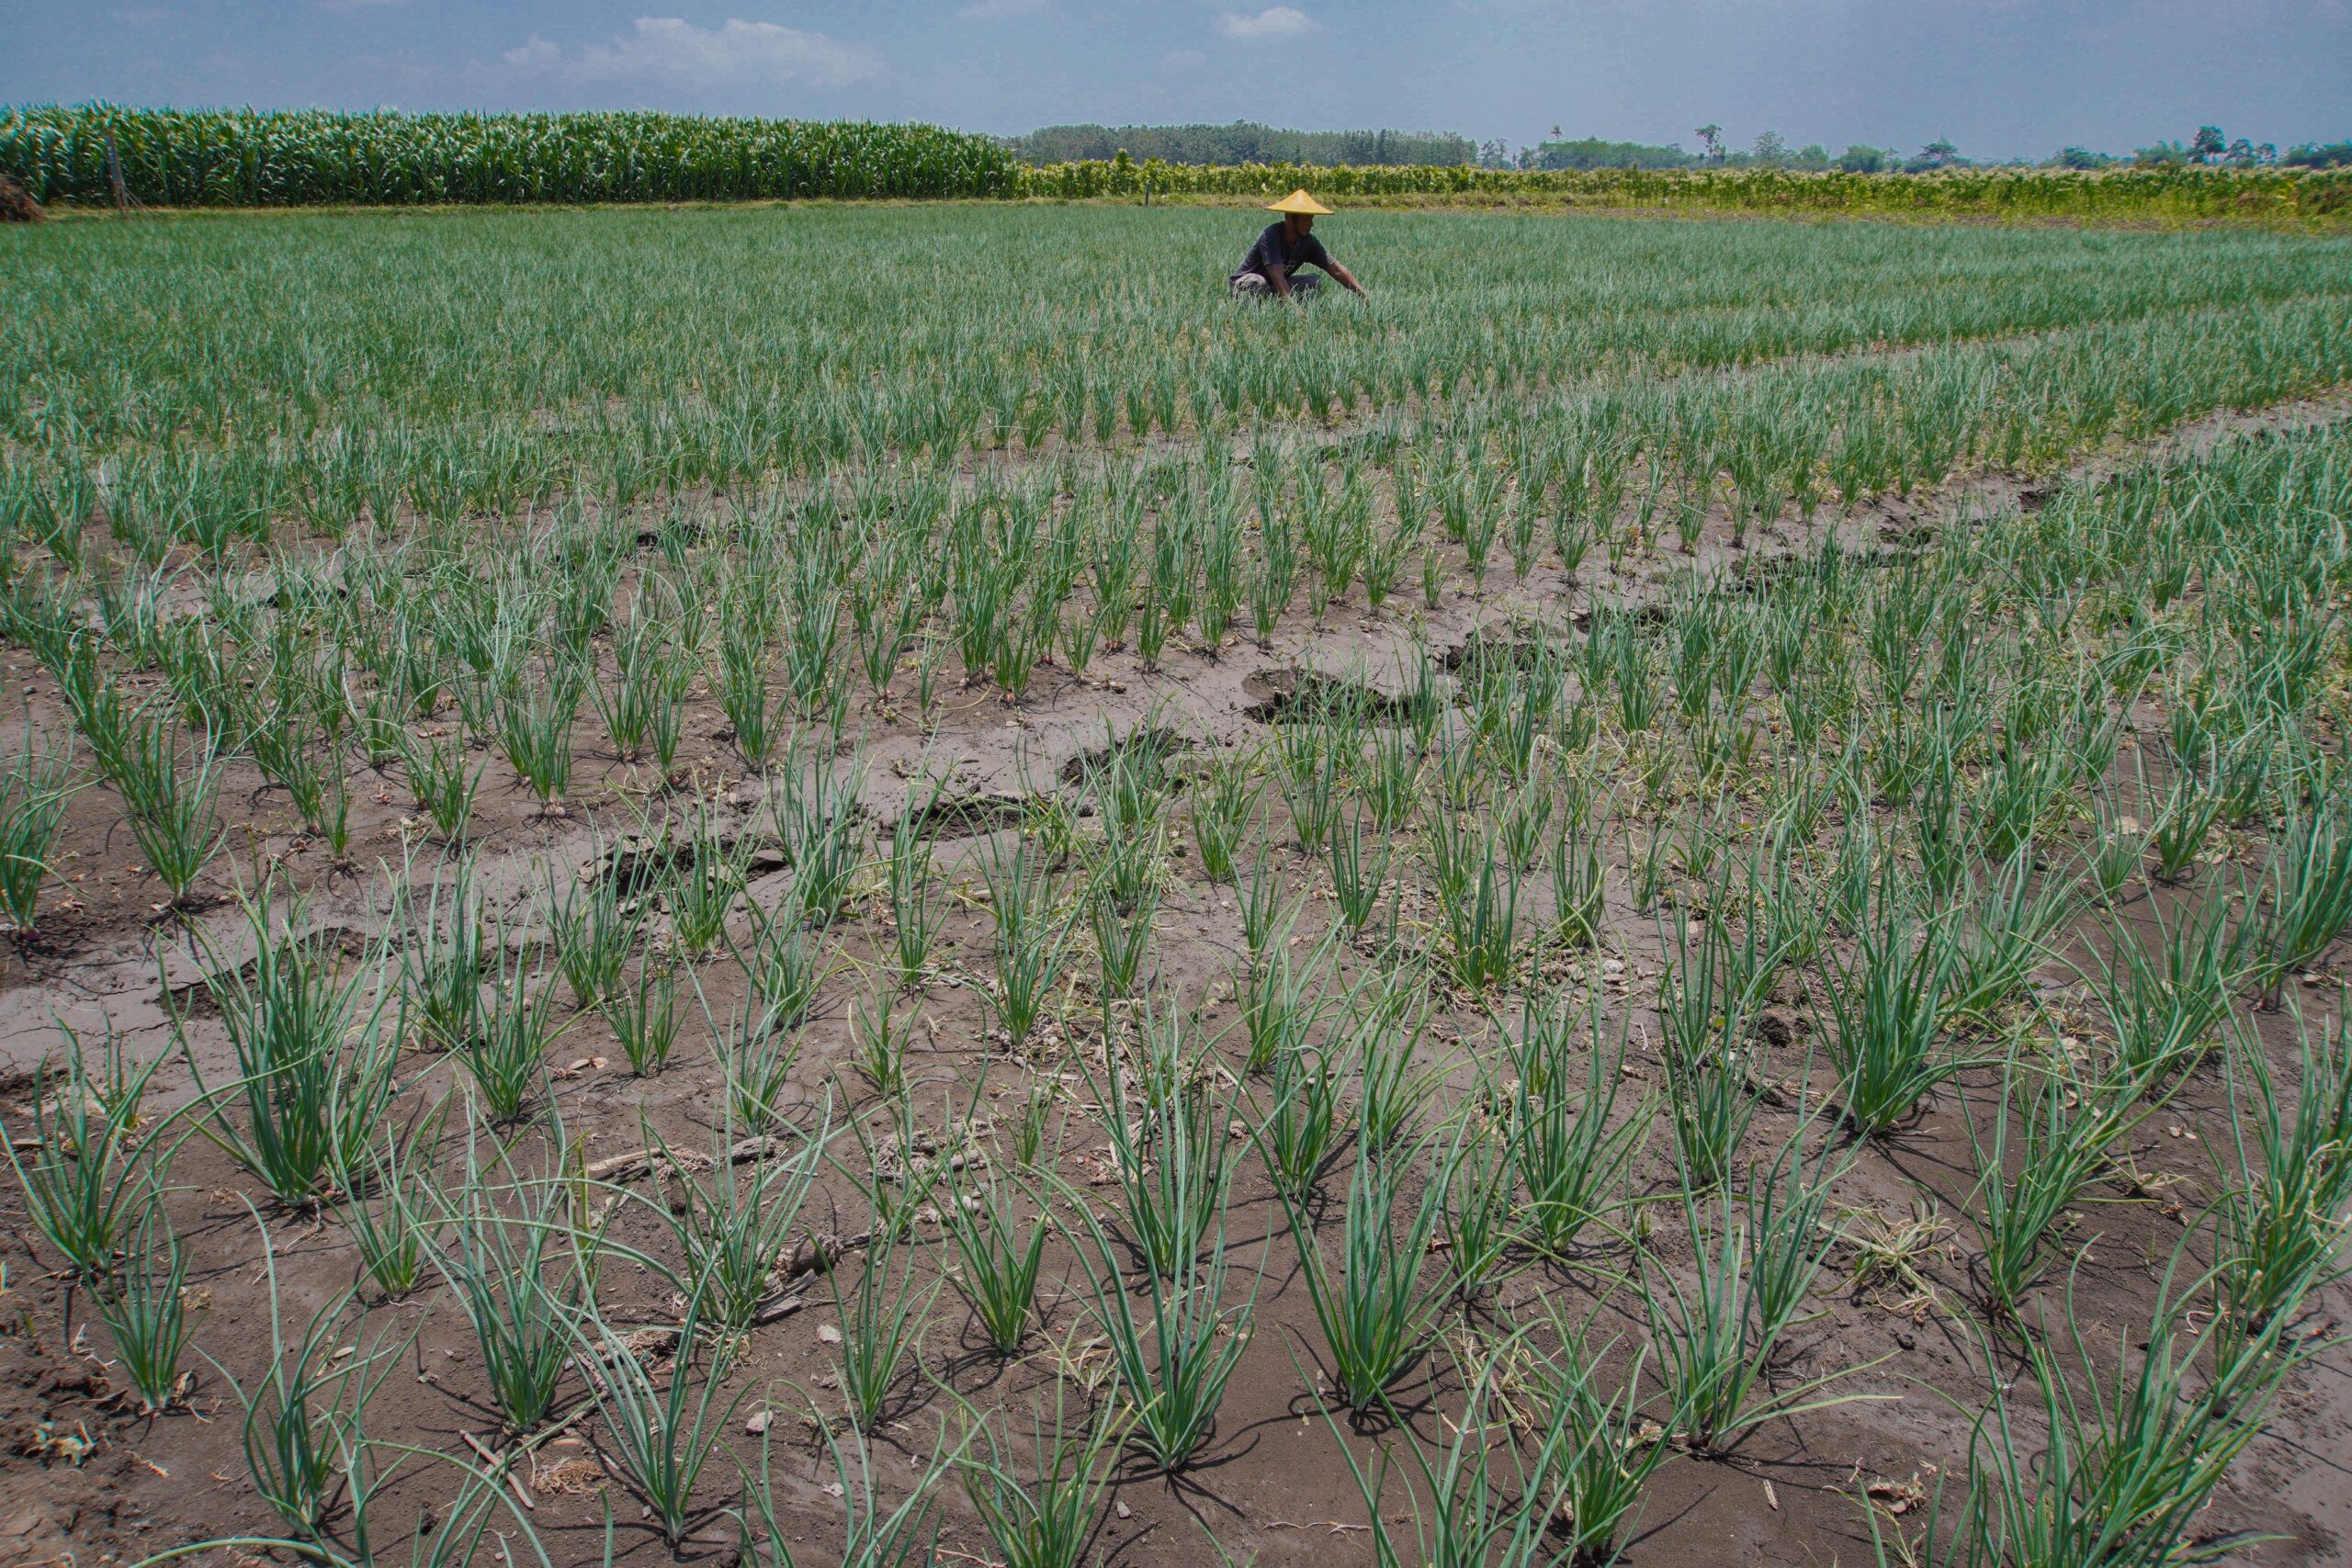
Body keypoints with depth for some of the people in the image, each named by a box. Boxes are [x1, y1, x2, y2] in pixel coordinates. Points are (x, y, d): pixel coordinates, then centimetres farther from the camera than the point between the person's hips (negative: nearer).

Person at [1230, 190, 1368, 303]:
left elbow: (1337, 270, -12)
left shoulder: (1308, 242, -9)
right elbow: (1277, 276, -39)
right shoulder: (1271, 236, -28)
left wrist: (1365, 298, -22)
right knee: (1258, 282, -40)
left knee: (1315, 283, -12)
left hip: (1273, 289, 6)